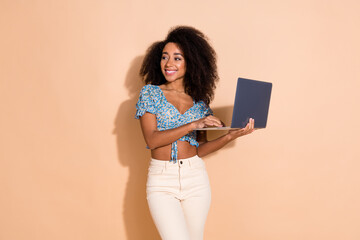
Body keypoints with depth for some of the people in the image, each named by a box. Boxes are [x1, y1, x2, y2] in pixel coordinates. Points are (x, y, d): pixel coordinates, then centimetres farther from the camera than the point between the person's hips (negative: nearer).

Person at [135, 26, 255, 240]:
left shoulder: (199, 100, 8)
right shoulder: (151, 93, 1)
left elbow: (200, 149, 8)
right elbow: (152, 140, -11)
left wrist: (231, 135, -6)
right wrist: (193, 125, -19)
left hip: (196, 178, 3)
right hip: (162, 182, -3)